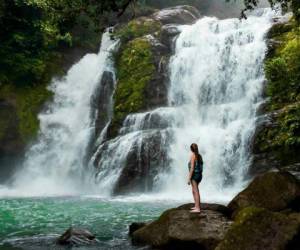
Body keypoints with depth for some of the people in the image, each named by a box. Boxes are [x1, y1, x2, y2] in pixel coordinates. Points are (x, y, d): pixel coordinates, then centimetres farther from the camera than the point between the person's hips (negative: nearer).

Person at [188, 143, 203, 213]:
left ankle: (197, 209, -4)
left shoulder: (193, 155, -14)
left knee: (196, 191, -5)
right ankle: (196, 206, 28)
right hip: (199, 174, 8)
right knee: (194, 191, 20)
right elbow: (201, 166, 11)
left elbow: (192, 168, -17)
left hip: (194, 174, -8)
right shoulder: (199, 155, 8)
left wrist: (189, 178, -16)